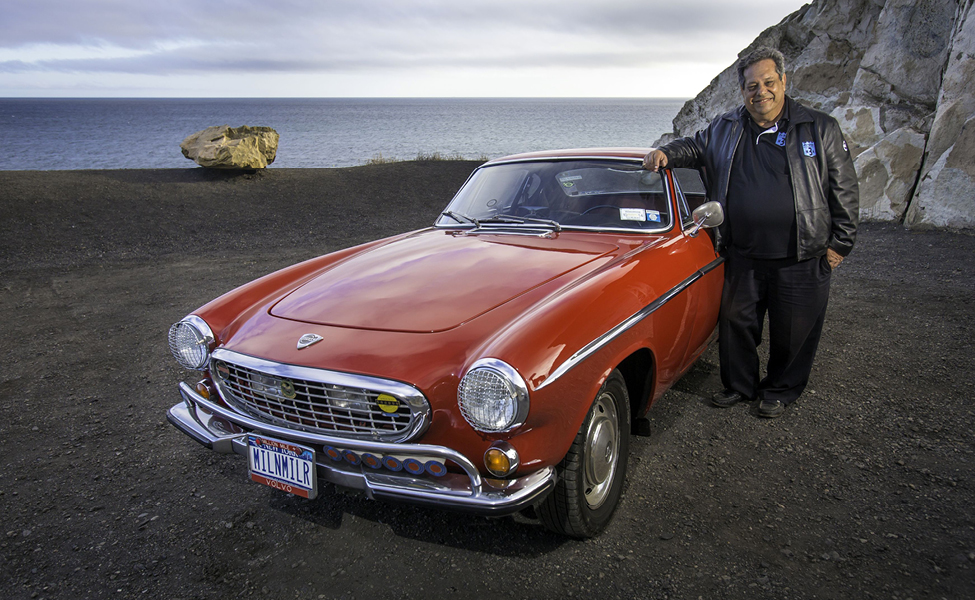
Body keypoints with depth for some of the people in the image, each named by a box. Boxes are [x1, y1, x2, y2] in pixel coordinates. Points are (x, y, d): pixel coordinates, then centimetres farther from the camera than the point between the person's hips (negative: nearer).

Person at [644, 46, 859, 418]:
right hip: (742, 258, 2)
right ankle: (739, 386, 32)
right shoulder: (725, 129, 5)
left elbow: (844, 189, 1)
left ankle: (780, 391, 32)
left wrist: (840, 243, -3)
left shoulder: (821, 129, -2)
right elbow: (695, 147, 19)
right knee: (735, 323, 11)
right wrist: (666, 154, -4)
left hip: (801, 261, -2)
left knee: (792, 332, 10)